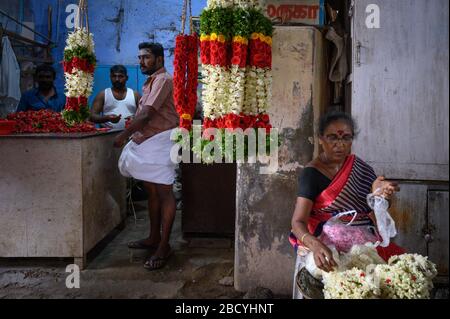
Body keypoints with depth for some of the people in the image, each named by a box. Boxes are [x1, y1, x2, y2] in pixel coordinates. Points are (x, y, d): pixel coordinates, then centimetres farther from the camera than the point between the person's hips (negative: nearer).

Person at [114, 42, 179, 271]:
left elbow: (146, 115, -20)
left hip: (159, 141, -10)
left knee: (164, 192, -7)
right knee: (152, 191, 15)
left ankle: (163, 246, -4)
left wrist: (124, 134, -14)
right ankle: (154, 238, 26)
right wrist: (133, 135, 9)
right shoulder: (151, 82, 20)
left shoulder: (163, 80, -12)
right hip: (146, 141, 10)